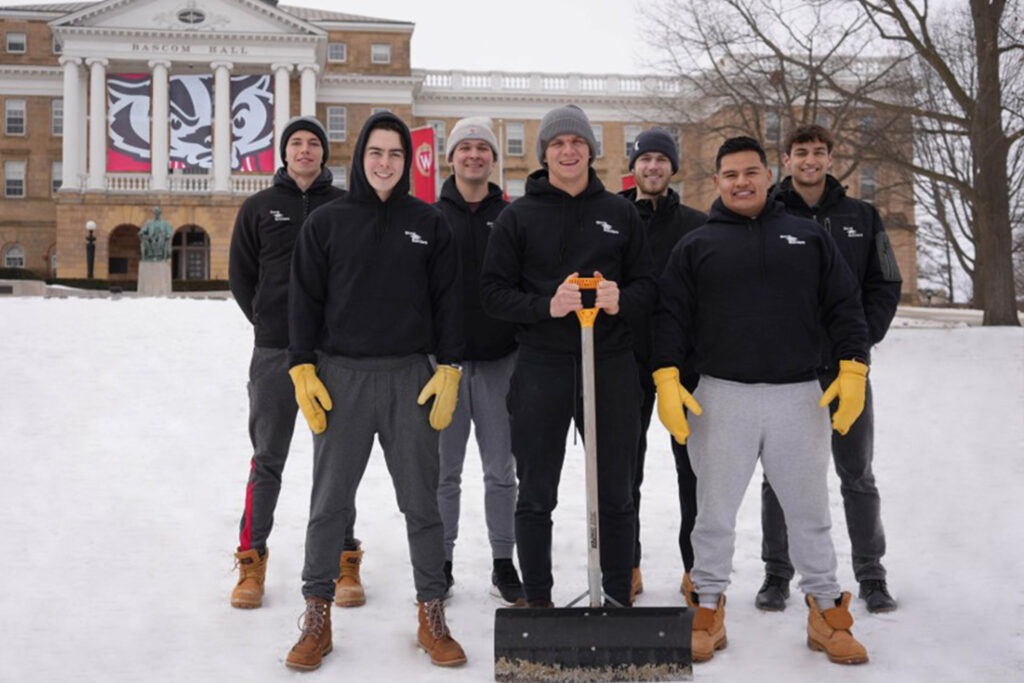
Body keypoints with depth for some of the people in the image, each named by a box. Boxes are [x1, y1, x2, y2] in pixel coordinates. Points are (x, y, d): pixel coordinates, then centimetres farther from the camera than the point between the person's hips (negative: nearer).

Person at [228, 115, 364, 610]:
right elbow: (240, 276, 13)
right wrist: (267, 323, 7)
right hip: (275, 351, 1)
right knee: (268, 460, 6)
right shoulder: (258, 208, 8)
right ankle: (252, 562, 16)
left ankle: (344, 561, 16)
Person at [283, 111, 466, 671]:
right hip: (340, 376, 0)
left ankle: (431, 617, 16)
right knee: (330, 501, 5)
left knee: (422, 500, 5)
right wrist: (302, 370, -3)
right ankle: (317, 615, 16)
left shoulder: (429, 223, 7)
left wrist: (449, 370, 0)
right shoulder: (326, 222, 5)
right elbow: (304, 300, 5)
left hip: (410, 376, 1)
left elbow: (448, 301, 7)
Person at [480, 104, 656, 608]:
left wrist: (622, 299, -13)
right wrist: (545, 306, -18)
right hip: (542, 367, -1)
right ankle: (536, 599, 20)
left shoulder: (620, 213, 10)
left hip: (610, 365, 2)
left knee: (615, 495, 10)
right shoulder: (518, 216, 4)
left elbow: (646, 284, 9)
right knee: (536, 496, 7)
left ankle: (619, 597, 24)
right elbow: (494, 292, -1)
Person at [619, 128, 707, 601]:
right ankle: (628, 566, 20)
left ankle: (696, 567, 16)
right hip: (627, 361, 0)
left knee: (693, 466, 5)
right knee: (626, 467, 8)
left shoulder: (697, 225, 5)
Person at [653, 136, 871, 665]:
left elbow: (844, 307, 8)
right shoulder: (695, 245, 6)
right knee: (716, 510, 6)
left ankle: (827, 611, 22)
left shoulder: (809, 238, 9)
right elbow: (671, 317, 3)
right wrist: (667, 378, -8)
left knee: (809, 510, 9)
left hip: (799, 396, 1)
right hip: (721, 397, -1)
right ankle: (708, 610, 19)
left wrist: (853, 370, -2)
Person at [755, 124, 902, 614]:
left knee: (858, 476, 9)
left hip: (846, 367, 1)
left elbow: (885, 285, 6)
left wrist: (862, 340, -6)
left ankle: (871, 575, 20)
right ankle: (777, 573, 18)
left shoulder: (860, 217, 6)